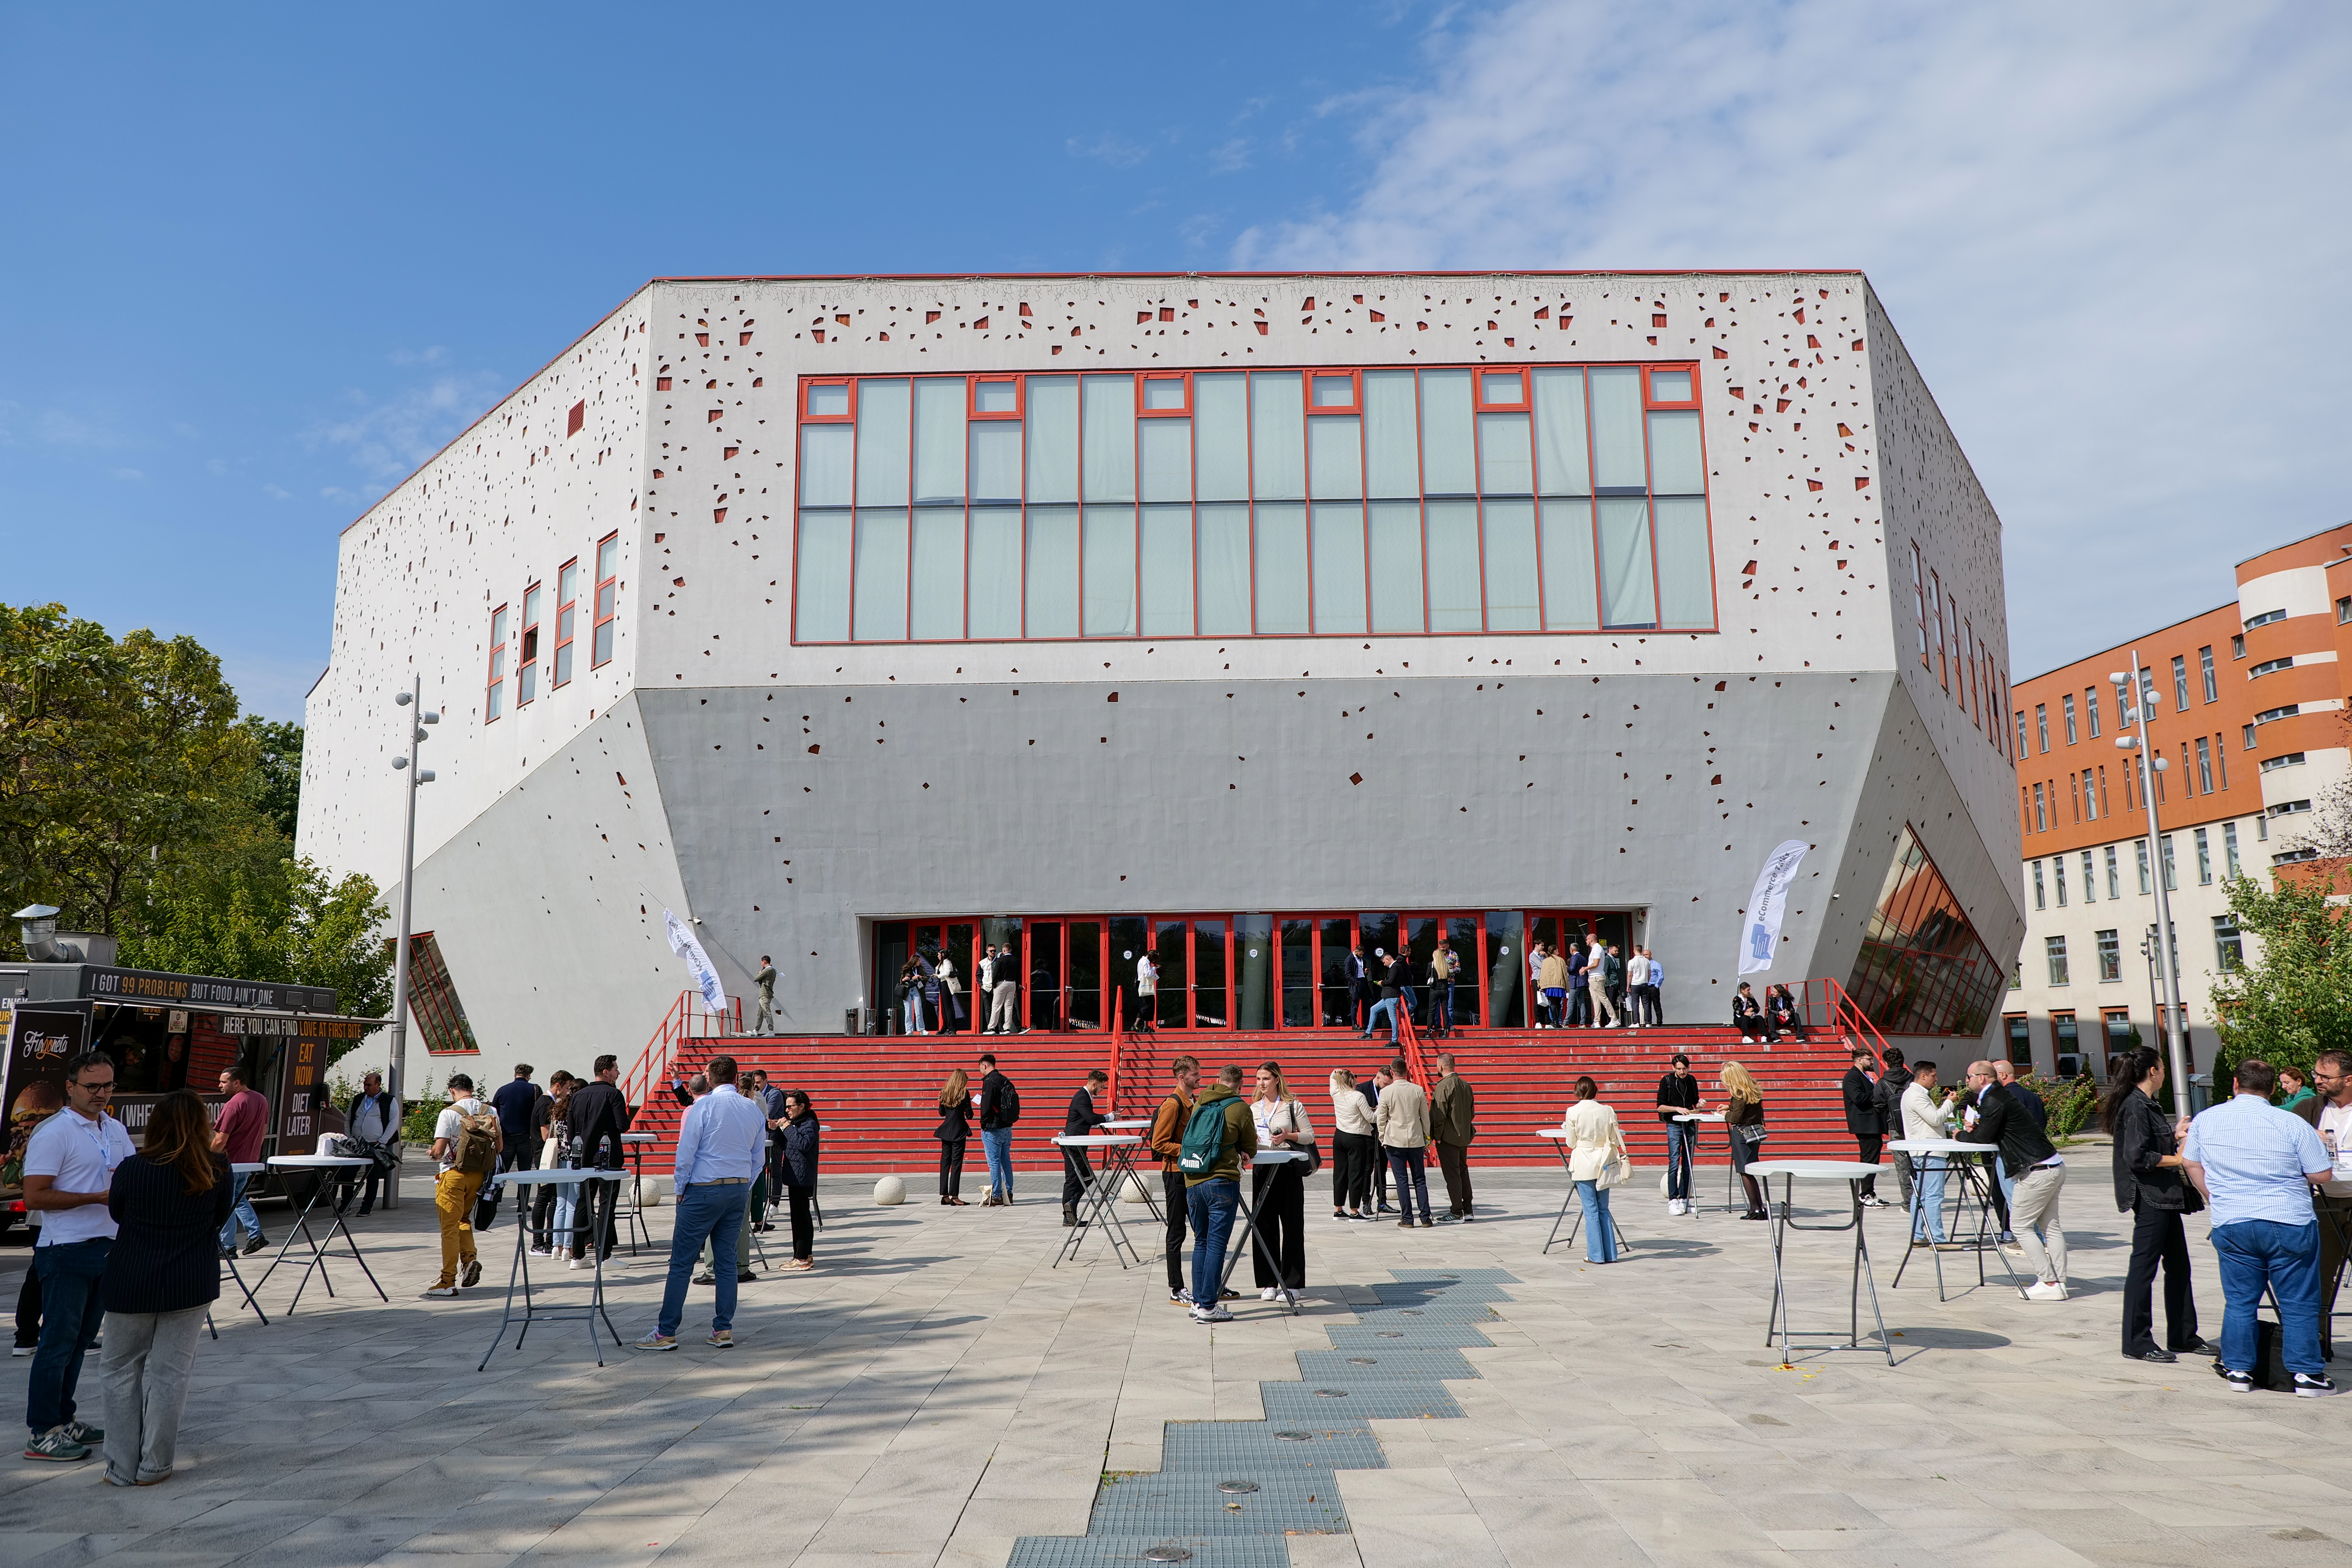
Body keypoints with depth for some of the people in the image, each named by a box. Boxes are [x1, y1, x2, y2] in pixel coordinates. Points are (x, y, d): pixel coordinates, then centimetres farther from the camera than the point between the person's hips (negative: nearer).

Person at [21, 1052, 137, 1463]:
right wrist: (98, 1197, -20)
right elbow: (35, 1197, -16)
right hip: (66, 1252, -7)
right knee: (58, 1343, -2)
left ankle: (63, 1420, 23)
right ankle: (42, 1433, 5)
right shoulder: (53, 1133, -12)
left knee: (80, 1339, 14)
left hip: (108, 1247, 7)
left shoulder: (116, 1130, 12)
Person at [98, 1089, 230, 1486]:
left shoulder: (132, 1170, -13)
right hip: (193, 1285, 1)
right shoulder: (218, 1170, -9)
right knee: (169, 1374, 9)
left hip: (132, 1283, -1)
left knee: (122, 1372, 14)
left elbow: (117, 1212, 6)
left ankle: (122, 1468, 18)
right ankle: (153, 1467, 15)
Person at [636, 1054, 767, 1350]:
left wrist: (681, 1189, 2)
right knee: (727, 1260, 10)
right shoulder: (754, 1110, 6)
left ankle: (666, 1333, 2)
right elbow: (759, 1158, 11)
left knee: (682, 1262, 0)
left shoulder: (703, 1107, -10)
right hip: (739, 1190, 5)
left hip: (703, 1190, -5)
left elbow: (686, 1152, -10)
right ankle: (723, 1330, 11)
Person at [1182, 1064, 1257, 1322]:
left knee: (1201, 1242, 14)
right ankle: (1208, 1307, -2)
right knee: (1216, 1243, -2)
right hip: (1222, 1181, -5)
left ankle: (1198, 1301, 17)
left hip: (1192, 1182, 5)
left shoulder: (1199, 1103, 12)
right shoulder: (1240, 1107, -2)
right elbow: (1250, 1150, 7)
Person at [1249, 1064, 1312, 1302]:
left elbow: (1310, 1135, 0)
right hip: (1262, 1169, 4)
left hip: (1288, 1169, -4)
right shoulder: (1253, 1108, 13)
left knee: (1292, 1226, 0)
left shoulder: (1292, 1105, -1)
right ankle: (1269, 1283, 12)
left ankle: (1292, 1284, 6)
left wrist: (1289, 1136, -16)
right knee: (1264, 1225, 5)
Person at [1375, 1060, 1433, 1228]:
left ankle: (1407, 1219, 3)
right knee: (1420, 1180, 9)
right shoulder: (1418, 1090, -2)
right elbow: (1426, 1118, 5)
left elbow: (1381, 1119, -3)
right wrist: (1427, 1140, 16)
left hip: (1395, 1141, -2)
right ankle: (1426, 1218, 8)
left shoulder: (1386, 1092, -9)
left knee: (1402, 1181, 3)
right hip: (1416, 1140, 2)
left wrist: (1383, 1140, 10)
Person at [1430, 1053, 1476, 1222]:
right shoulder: (1466, 1085, 7)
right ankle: (1468, 1210, 19)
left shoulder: (1443, 1086, -17)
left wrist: (1434, 1136, -9)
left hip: (1448, 1138, -8)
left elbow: (1438, 1115, -19)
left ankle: (1457, 1213, 1)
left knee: (1452, 1175, -2)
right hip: (1464, 1136, 8)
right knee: (1463, 1172, 15)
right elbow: (1472, 1112, 15)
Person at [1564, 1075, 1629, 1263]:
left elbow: (1571, 1144, -3)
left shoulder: (1573, 1112, -11)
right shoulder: (1607, 1111, -4)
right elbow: (1616, 1141, 1)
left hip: (1584, 1165, -3)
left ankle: (1596, 1255, 6)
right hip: (1604, 1164, 3)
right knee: (1603, 1209, 13)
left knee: (1591, 1211, 4)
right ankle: (1610, 1254, 15)